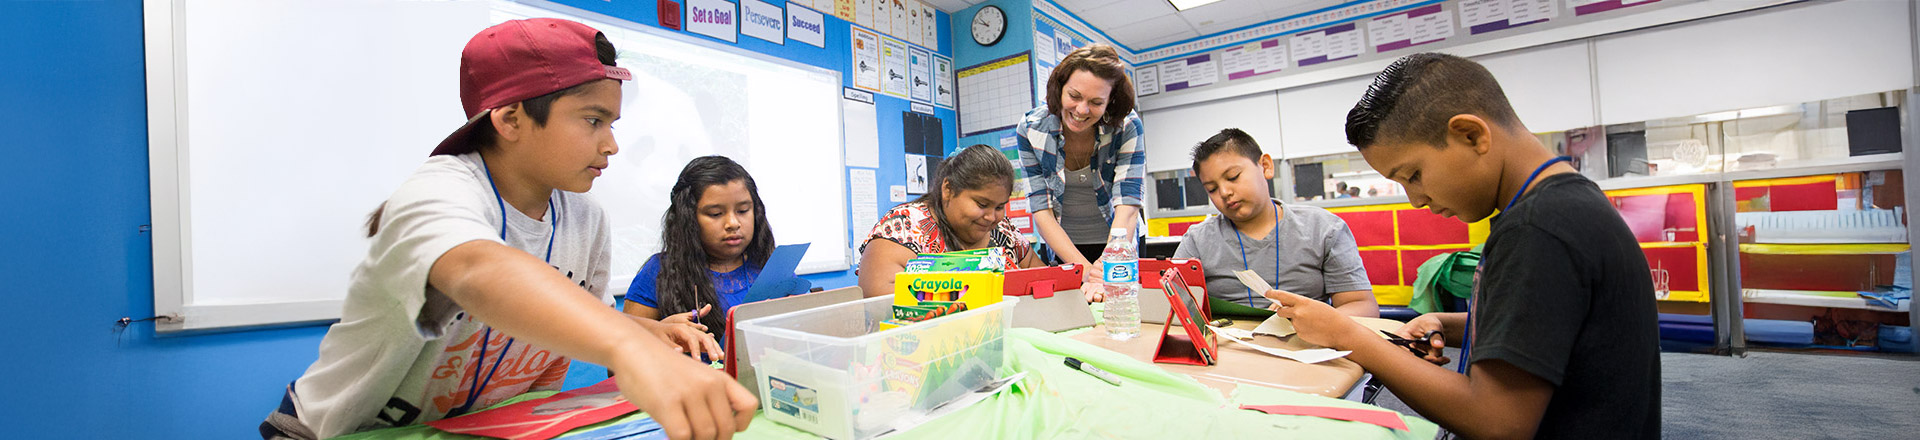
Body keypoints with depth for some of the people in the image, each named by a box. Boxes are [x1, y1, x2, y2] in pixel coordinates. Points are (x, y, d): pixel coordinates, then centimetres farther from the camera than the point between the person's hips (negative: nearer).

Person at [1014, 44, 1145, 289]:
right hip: (1061, 248, 0)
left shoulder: (1127, 127, -16)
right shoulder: (1030, 130, -15)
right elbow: (1041, 211, -17)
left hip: (1119, 245, 0)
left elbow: (1127, 206, -23)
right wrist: (1085, 268, -29)